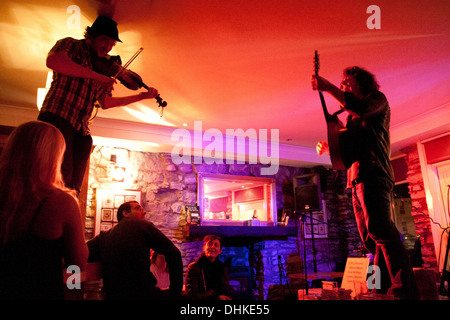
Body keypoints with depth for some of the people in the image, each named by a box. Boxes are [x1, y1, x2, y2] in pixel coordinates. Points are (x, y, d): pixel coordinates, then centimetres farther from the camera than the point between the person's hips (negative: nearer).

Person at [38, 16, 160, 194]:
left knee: (73, 185, 1)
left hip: (81, 130, 7)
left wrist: (143, 96, 20)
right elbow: (53, 61, -16)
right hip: (58, 117, -6)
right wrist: (96, 76, -17)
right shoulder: (71, 45, 7)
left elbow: (106, 102, 23)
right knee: (61, 178, -20)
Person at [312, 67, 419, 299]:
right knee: (370, 238, 6)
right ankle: (384, 289, 12)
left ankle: (405, 291, -19)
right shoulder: (353, 118, 31)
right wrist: (328, 148, 12)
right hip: (357, 179, 9)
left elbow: (361, 108, -16)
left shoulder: (378, 99, 9)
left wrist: (328, 87, -17)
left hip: (372, 174, -9)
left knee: (379, 228, -21)